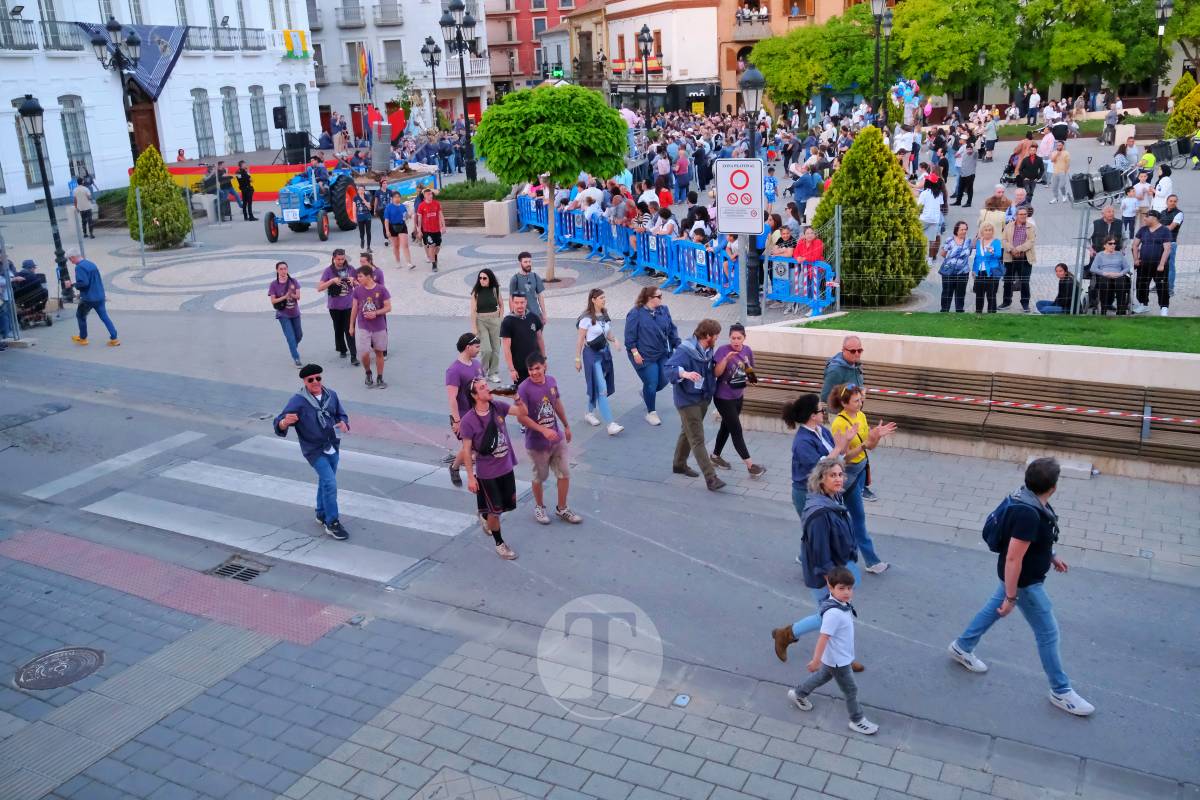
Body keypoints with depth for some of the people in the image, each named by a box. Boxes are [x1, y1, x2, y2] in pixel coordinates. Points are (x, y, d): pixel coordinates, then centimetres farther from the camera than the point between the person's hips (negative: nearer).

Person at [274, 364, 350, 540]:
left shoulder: (331, 395, -4)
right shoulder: (298, 401, -19)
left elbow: (341, 414, 8)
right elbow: (279, 425, -22)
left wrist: (343, 423, -15)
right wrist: (285, 422, -46)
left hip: (333, 447, 5)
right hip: (314, 450, -5)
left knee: (325, 482, 21)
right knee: (330, 483, -13)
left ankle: (322, 515, 42)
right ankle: (332, 523, 0)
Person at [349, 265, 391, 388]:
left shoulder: (381, 289, -9)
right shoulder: (357, 290, -3)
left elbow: (388, 307, -6)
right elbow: (354, 308, 6)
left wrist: (375, 313, -21)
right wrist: (351, 326, 8)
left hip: (379, 327, 0)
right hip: (362, 327, 1)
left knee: (379, 352, 9)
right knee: (365, 353, -7)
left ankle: (379, 379, 21)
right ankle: (368, 373, 21)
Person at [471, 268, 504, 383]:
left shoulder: (495, 290, 2)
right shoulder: (476, 292, -5)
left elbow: (501, 304, 15)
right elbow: (473, 310, -8)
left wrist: (501, 319, 7)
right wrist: (474, 327, -13)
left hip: (494, 320, 3)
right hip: (481, 321, -3)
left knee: (495, 349, 5)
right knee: (486, 350, -12)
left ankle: (493, 373, 18)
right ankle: (483, 370, 13)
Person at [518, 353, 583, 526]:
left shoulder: (551, 382, -1)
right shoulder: (524, 388, -20)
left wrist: (566, 425, 22)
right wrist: (544, 430, -29)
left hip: (557, 439, 5)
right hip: (537, 443, -5)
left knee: (564, 474, 10)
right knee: (540, 477, 13)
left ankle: (562, 509, 28)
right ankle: (539, 507, 36)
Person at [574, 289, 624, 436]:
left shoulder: (605, 315, 7)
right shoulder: (587, 318, -13)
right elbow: (580, 340, -9)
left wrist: (614, 340, -6)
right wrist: (578, 359, -8)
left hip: (605, 352, 7)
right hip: (592, 354, -7)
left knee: (598, 386, 14)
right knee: (601, 389, -11)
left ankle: (590, 413, 36)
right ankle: (610, 424, -15)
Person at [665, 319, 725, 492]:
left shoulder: (708, 351, 3)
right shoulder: (685, 350, -22)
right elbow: (669, 368, -33)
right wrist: (684, 373, -49)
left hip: (703, 398, 8)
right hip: (688, 400, -8)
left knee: (687, 432, 23)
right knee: (697, 440, -7)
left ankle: (679, 464, 41)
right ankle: (711, 478, -8)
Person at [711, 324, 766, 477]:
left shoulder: (747, 350, -1)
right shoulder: (723, 350, -19)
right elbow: (716, 373, -24)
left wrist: (750, 377, -7)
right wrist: (726, 358, -37)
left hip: (738, 396, 7)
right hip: (723, 397, -7)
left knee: (727, 426, 19)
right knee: (736, 430, -4)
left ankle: (715, 456, 38)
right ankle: (750, 465, 0)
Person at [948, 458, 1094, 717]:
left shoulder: (1032, 499, -7)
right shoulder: (1028, 514, -37)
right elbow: (1013, 559, -32)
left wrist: (1051, 555, 22)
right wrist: (1011, 597, -26)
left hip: (1023, 575, 10)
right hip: (1023, 581, -10)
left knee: (994, 607, 27)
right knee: (1048, 633, 5)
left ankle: (962, 647, 45)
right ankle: (1061, 691, 22)